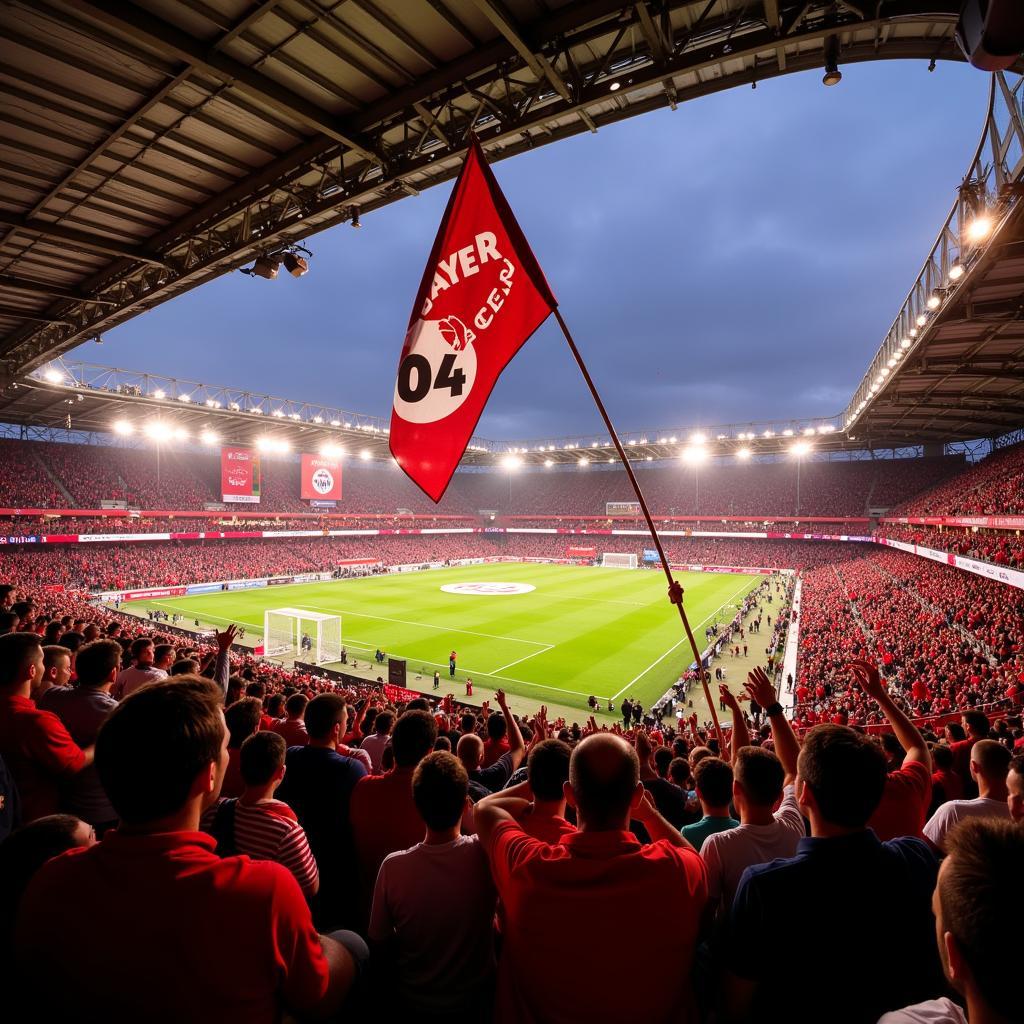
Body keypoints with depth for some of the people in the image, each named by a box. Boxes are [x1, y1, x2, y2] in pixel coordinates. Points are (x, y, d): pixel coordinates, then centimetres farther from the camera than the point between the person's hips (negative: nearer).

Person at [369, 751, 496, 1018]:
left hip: (413, 1004, 1)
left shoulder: (392, 866, -26)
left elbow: (379, 942, -10)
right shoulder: (484, 854, -30)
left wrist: (409, 976, 6)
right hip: (475, 1000, 0)